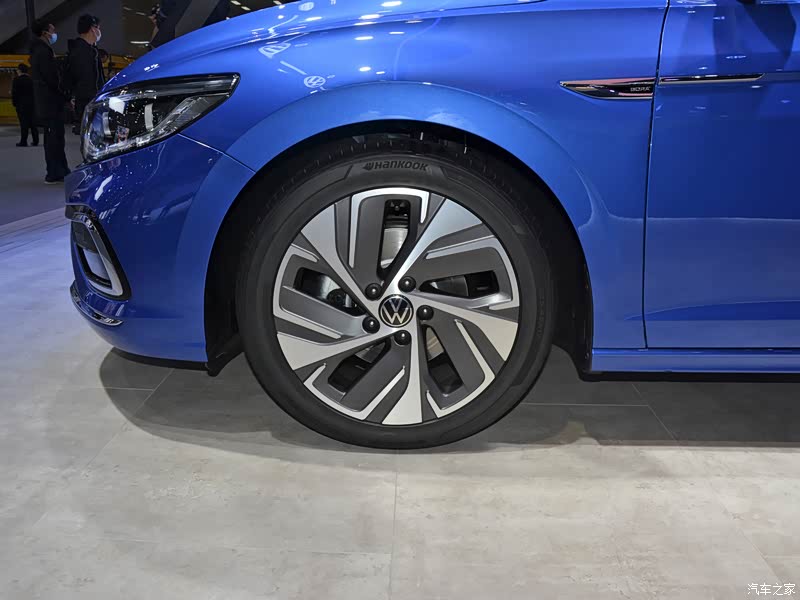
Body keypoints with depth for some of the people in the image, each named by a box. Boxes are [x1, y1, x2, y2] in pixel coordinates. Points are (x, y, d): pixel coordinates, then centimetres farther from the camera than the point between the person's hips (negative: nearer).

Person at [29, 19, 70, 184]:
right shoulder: (43, 52, -14)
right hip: (51, 102, -11)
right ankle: (54, 173, -8)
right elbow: (52, 79, -19)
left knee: (53, 137, 13)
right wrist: (66, 96, -9)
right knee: (55, 137, -9)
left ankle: (60, 171, 20)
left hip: (46, 102, 11)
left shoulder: (38, 51, 19)